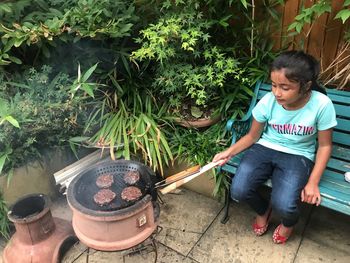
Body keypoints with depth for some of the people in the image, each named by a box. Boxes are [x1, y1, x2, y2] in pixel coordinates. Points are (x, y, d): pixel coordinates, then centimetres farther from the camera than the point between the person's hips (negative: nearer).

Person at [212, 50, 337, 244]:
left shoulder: (322, 105, -19)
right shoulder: (267, 102, -14)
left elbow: (324, 146, -6)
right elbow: (252, 136, 1)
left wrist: (313, 182, -12)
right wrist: (229, 152, -15)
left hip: (298, 156, -2)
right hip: (264, 148, 2)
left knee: (283, 206, -25)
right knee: (238, 191, -20)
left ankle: (289, 222, 18)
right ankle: (263, 210, 19)